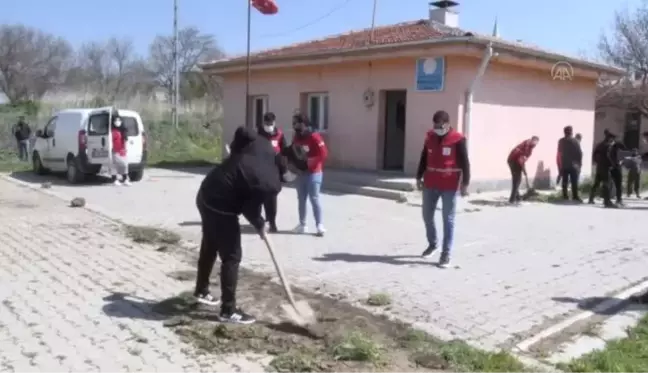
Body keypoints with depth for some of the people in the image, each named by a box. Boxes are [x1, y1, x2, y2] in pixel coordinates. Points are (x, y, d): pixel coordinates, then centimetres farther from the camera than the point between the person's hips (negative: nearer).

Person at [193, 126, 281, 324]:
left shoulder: (263, 146, -3)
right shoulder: (269, 184, -23)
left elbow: (242, 131, 8)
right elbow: (250, 209, -13)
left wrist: (236, 154, 16)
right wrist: (260, 226, 5)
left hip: (205, 194, 9)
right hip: (220, 208, -9)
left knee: (209, 246, 25)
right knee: (232, 257, 1)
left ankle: (201, 291, 44)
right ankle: (228, 311, 8)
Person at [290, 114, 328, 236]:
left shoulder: (314, 137, -15)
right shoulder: (296, 137, 8)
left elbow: (323, 154, -19)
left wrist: (310, 161, -22)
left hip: (313, 173, -7)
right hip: (300, 173, 7)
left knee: (314, 198, -7)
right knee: (301, 199, 10)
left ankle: (319, 225, 0)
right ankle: (302, 224, 19)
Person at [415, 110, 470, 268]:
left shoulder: (458, 139, -9)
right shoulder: (429, 137, 6)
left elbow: (464, 162, -8)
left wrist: (465, 183, -10)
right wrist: (419, 177, 15)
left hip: (449, 186, -5)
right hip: (430, 184, 5)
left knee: (448, 220, -1)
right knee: (427, 216, 13)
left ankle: (446, 254, 4)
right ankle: (432, 244, 35)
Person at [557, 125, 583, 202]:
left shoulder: (561, 141, 4)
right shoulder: (575, 141, -7)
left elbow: (559, 153, 8)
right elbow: (580, 153, -8)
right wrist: (580, 163, 1)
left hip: (563, 165, 4)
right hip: (573, 164, -4)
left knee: (564, 181, 7)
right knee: (574, 182, -3)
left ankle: (565, 195, 5)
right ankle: (575, 196, -6)